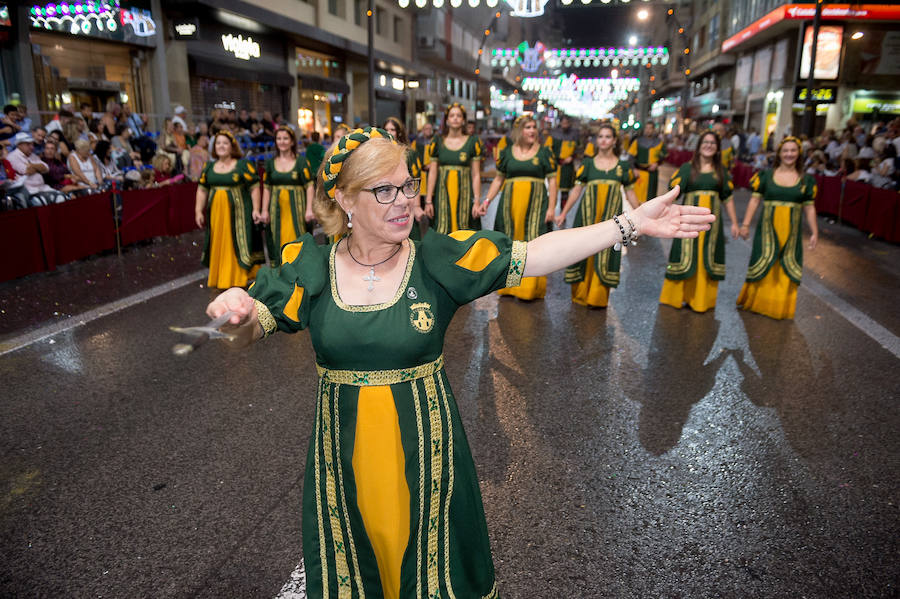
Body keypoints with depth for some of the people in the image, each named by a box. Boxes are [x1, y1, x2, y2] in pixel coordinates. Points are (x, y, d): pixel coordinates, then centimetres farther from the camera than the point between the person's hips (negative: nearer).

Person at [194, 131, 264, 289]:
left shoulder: (243, 165, -2)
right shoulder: (209, 167, 13)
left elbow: (254, 188, -5)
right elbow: (202, 190, 13)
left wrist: (256, 209, -12)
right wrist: (198, 210, 7)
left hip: (237, 212, -4)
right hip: (216, 213, 5)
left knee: (237, 244, -4)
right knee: (218, 245, 8)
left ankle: (237, 280, 5)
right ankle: (219, 278, 18)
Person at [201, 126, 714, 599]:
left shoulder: (440, 259, -11)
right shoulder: (311, 268, -7)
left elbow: (535, 255, -14)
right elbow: (250, 331, -3)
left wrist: (632, 224, -19)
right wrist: (237, 310, -28)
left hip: (424, 446, -1)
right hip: (346, 448, 1)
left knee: (429, 553, 20)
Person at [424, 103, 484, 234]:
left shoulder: (472, 142, 4)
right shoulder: (438, 141, 7)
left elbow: (476, 174, 1)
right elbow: (432, 173, 5)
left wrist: (477, 202, -5)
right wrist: (428, 201, 0)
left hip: (464, 194, -1)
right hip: (442, 194, 1)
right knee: (442, 232, -1)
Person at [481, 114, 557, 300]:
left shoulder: (544, 152, 3)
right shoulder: (507, 152, 8)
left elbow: (552, 180, 2)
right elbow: (499, 179, 12)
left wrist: (551, 207, -6)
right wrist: (487, 200, 3)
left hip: (535, 203, -2)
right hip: (510, 203, 2)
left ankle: (530, 288, 1)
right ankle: (508, 285, 15)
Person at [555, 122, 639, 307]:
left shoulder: (623, 166, 7)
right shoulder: (588, 164, 7)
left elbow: (630, 193, 10)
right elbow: (577, 190, 7)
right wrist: (563, 214, 4)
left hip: (611, 214, 0)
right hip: (588, 213, 0)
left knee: (605, 253, 0)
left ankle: (598, 297, 10)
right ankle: (581, 294, 16)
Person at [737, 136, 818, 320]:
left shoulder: (806, 180, 6)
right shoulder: (766, 175, 1)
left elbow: (809, 208, 8)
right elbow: (755, 200, 0)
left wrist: (814, 232, 5)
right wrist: (745, 224, -5)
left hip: (791, 231, 2)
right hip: (768, 229, -2)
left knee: (787, 269, 5)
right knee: (763, 264, 3)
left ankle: (781, 307, 18)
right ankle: (756, 301, 19)